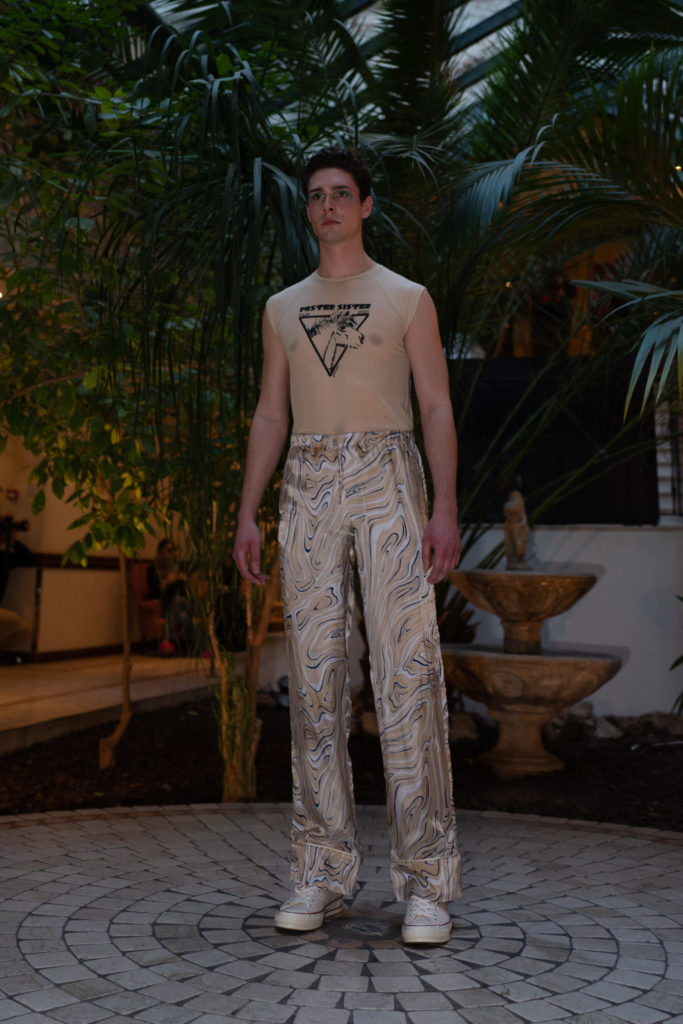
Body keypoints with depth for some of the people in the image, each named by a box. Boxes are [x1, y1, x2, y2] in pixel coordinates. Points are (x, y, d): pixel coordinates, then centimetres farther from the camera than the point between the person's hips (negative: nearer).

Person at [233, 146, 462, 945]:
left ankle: (426, 884, -4)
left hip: (387, 480, -3)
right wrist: (247, 513, 7)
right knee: (314, 675, 0)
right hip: (309, 489, 3)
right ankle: (322, 875, 8)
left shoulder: (407, 299, 11)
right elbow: (270, 414, 17)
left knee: (407, 669, -10)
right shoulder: (282, 308, 20)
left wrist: (446, 508, -9)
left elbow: (437, 407, 4)